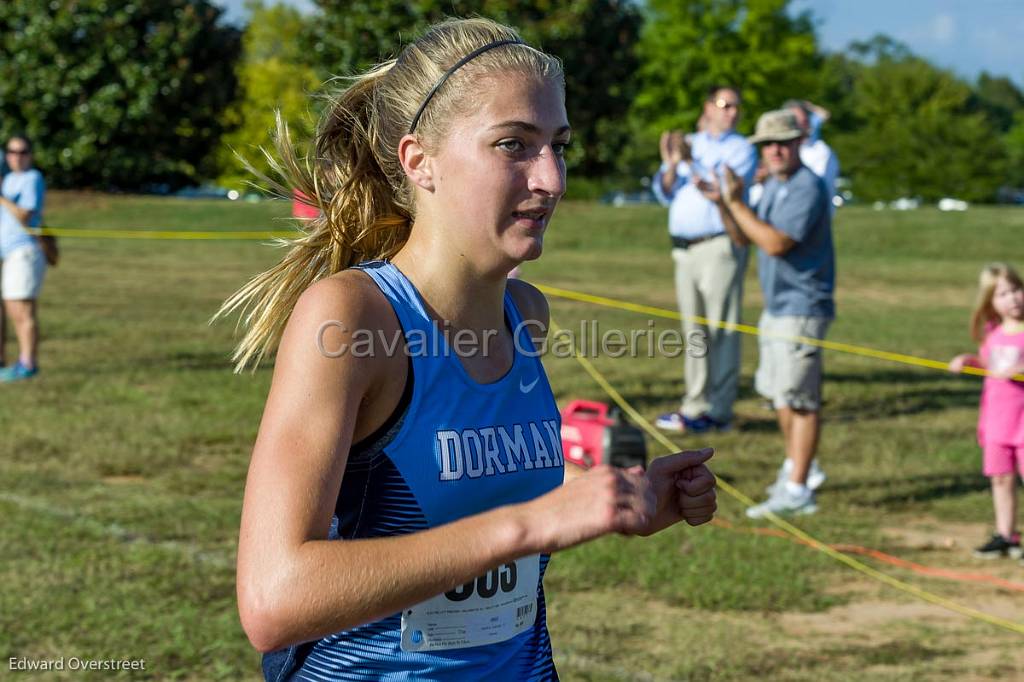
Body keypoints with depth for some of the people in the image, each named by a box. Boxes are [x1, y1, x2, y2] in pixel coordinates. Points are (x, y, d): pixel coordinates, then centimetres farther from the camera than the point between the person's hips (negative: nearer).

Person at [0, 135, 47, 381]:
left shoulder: (32, 179, -8)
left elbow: (25, 217, -19)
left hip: (25, 251, -9)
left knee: (24, 312, -9)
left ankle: (27, 365, -8)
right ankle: (25, 362, 15)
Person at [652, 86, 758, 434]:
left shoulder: (741, 149, 2)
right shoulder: (688, 144, 18)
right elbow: (664, 193, 10)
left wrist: (692, 163, -19)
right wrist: (671, 164, -8)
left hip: (720, 246, -6)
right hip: (684, 248, 6)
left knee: (720, 332, -8)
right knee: (694, 330, 8)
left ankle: (718, 411, -8)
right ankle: (695, 405, 13)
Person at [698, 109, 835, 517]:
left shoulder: (807, 188, -18)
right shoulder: (773, 185, 13)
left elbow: (775, 242, -26)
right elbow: (744, 236, 15)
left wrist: (737, 203, -22)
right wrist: (721, 204, 0)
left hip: (801, 307, -10)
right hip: (776, 305, 10)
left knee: (800, 399, -9)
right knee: (780, 393, 20)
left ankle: (797, 491, -8)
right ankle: (797, 465, 37)